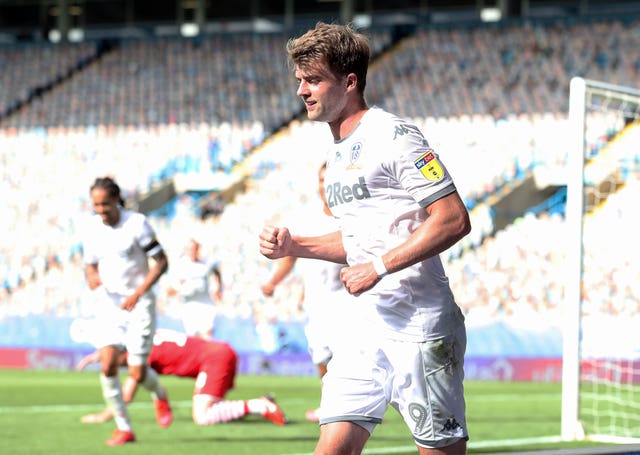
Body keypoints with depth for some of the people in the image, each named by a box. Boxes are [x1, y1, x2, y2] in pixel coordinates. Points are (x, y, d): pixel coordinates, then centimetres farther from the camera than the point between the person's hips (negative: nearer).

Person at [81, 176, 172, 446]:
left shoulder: (136, 223, -12)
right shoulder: (92, 229, 2)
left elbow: (161, 262, -11)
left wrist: (138, 294, -21)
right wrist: (91, 278, -11)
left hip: (139, 304, -4)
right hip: (109, 304, 4)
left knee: (138, 374, -7)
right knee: (107, 365, -14)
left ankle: (159, 396, 30)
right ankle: (123, 428, -1)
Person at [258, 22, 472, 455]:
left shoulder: (393, 136, -10)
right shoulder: (336, 154, 17)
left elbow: (454, 220, -17)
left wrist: (378, 267, -19)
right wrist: (293, 246, 12)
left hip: (420, 325, -8)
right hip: (368, 328, 8)